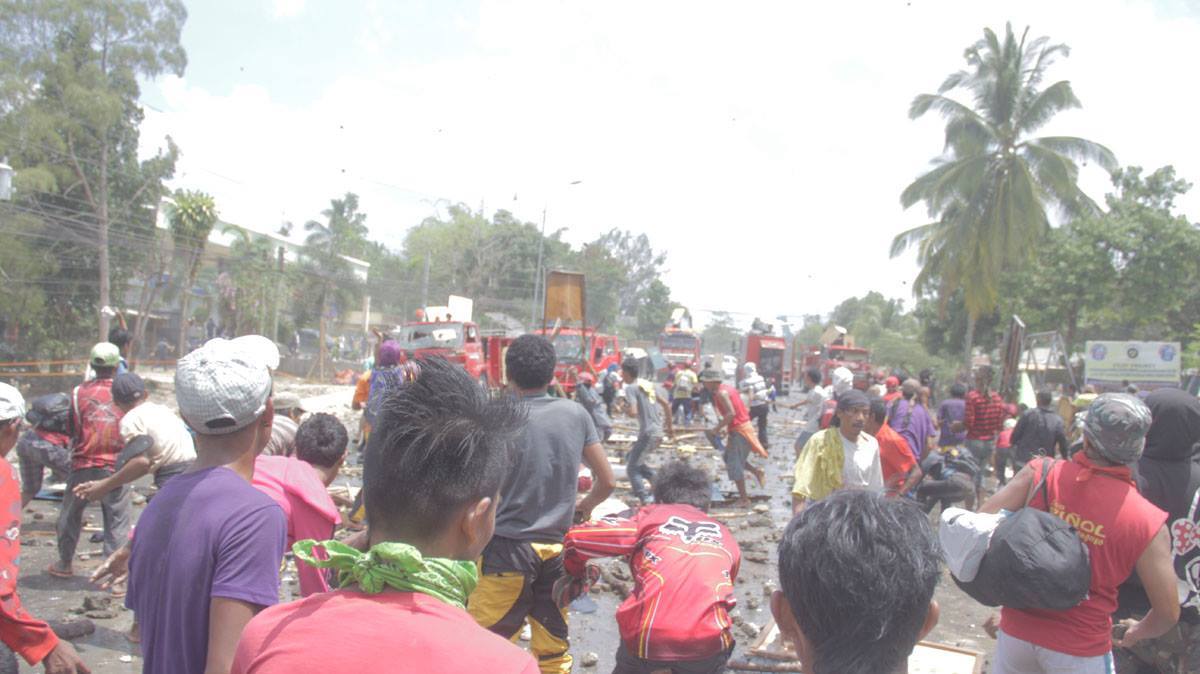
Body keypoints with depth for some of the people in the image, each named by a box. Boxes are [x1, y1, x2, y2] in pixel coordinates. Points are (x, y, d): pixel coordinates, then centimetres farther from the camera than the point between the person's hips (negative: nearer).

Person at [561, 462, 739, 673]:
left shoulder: (649, 516, 14)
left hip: (646, 635, -1)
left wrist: (575, 574, 27)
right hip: (708, 639, 1)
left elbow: (577, 538, 7)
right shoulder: (725, 536, 22)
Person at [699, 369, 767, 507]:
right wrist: (726, 427, 16)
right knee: (729, 457, 22)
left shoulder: (721, 393, -17)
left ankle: (744, 498, 5)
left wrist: (717, 428, -20)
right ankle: (756, 471, 19)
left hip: (739, 430, -10)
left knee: (734, 465, -2)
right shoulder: (727, 388, 13)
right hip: (743, 427, 10)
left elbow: (731, 413, -27)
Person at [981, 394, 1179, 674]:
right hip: (1079, 651, -2)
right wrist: (1137, 633, 15)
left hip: (1016, 630, 2)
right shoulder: (1147, 522, -15)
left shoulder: (1040, 473, -13)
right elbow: (1168, 613, -7)